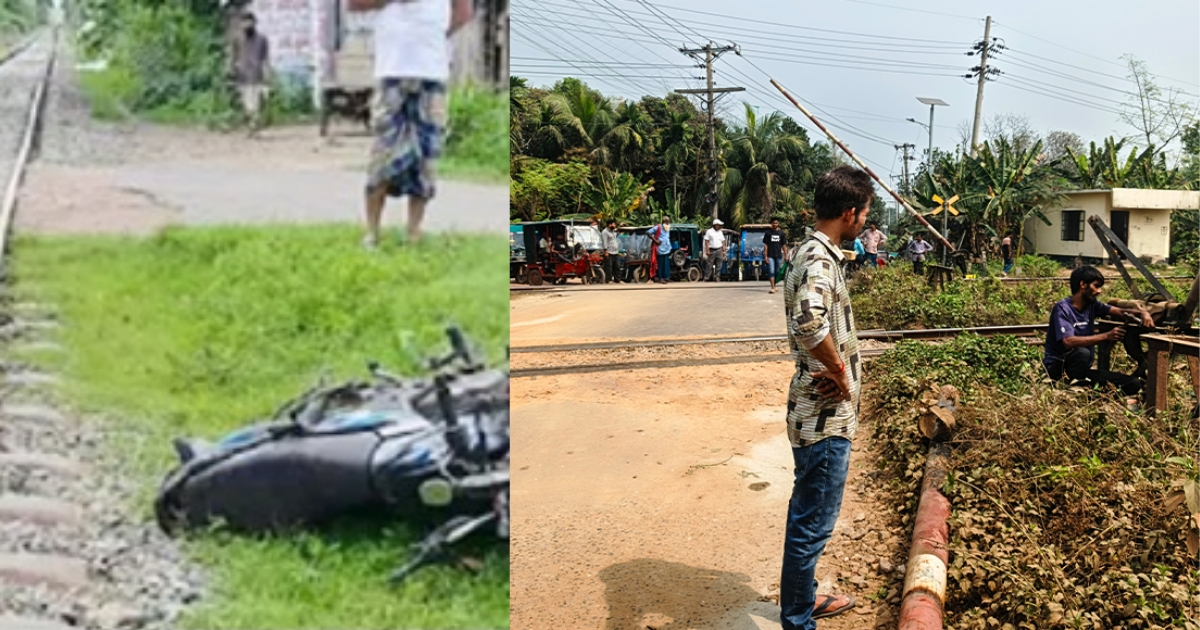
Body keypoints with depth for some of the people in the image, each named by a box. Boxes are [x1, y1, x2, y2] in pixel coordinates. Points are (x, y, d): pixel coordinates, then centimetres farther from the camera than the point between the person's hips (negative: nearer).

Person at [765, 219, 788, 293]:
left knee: (777, 272, 10)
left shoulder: (781, 233, 7)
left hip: (779, 255, 2)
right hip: (770, 255, -2)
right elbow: (766, 245, 1)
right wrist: (766, 256, -6)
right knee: (771, 272, -9)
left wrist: (786, 255, 4)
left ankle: (774, 286, 24)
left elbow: (784, 245, 9)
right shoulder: (768, 233, 2)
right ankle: (772, 288, -13)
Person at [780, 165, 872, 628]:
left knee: (808, 515, 23)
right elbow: (809, 323, -41)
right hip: (824, 416, -10)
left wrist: (835, 368, -3)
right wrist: (840, 372, -23)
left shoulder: (815, 253, 10)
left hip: (819, 411, 10)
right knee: (813, 524, 3)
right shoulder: (819, 259, -22)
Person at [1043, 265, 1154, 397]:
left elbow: (1121, 312, 7)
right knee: (1082, 353, -40)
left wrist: (1142, 313, -16)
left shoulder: (1092, 305, 5)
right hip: (1058, 368, -7)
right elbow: (1069, 342, -30)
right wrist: (1106, 336, -34)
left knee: (1133, 384, -4)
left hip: (1081, 371, 7)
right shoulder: (1062, 308, -17)